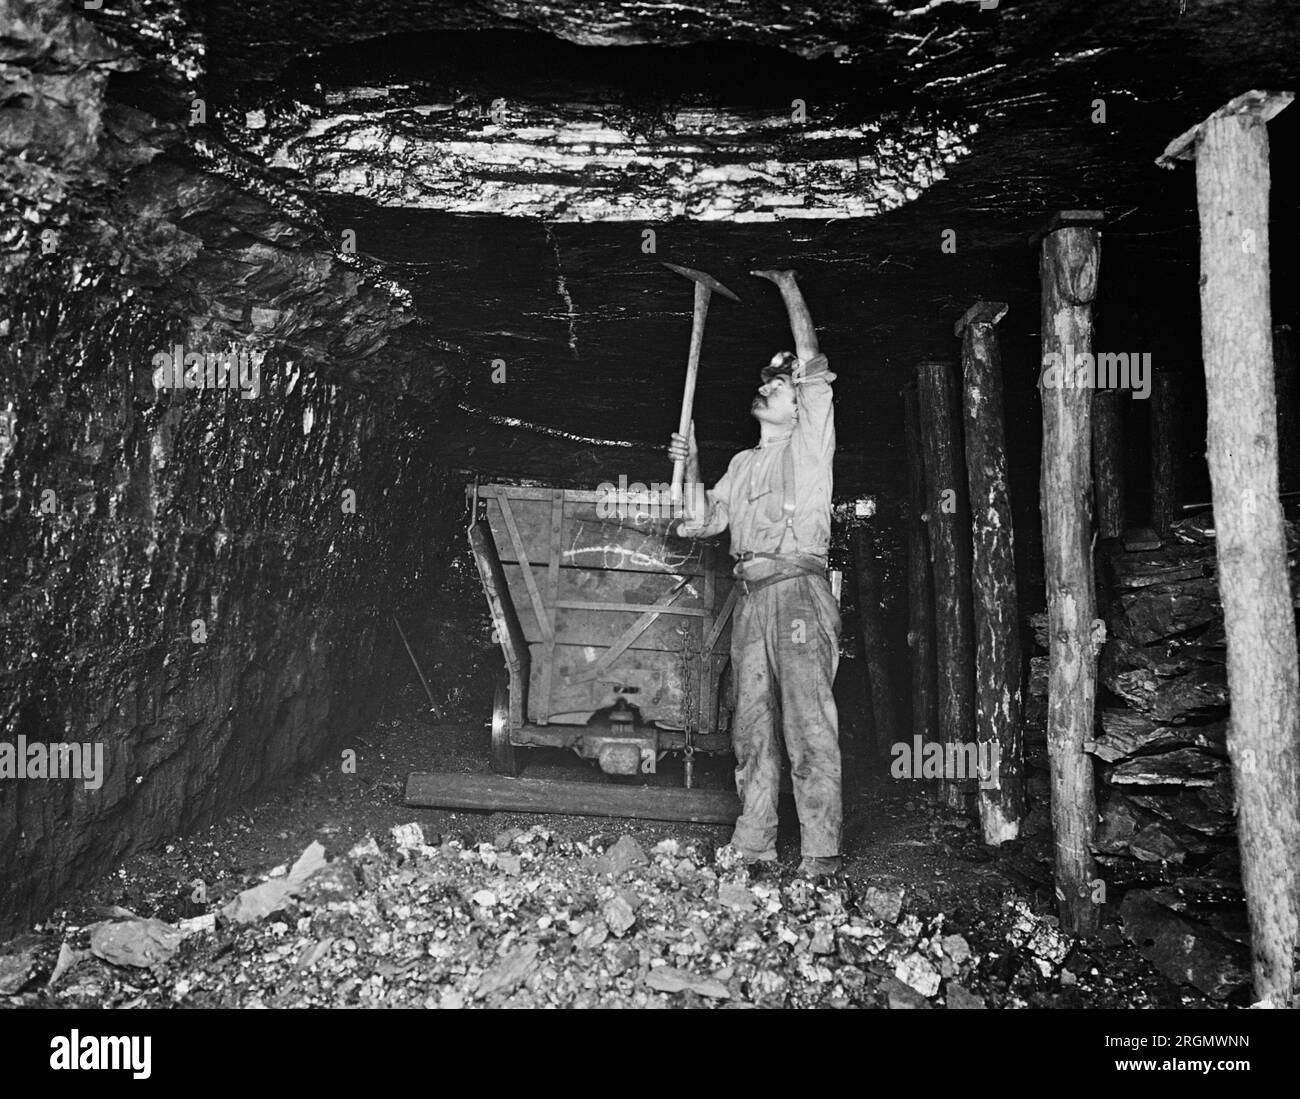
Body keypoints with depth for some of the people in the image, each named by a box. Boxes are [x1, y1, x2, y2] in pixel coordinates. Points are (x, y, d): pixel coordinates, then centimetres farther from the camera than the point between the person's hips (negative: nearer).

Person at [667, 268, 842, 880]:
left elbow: (812, 362, -2)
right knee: (751, 728, 5)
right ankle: (753, 846, 11)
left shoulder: (810, 442, 8)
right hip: (751, 598, 6)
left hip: (798, 589, -6)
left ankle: (821, 854, -7)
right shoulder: (743, 463, 25)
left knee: (810, 727, -9)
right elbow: (702, 523, 23)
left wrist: (786, 284, 6)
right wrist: (690, 467, 12)